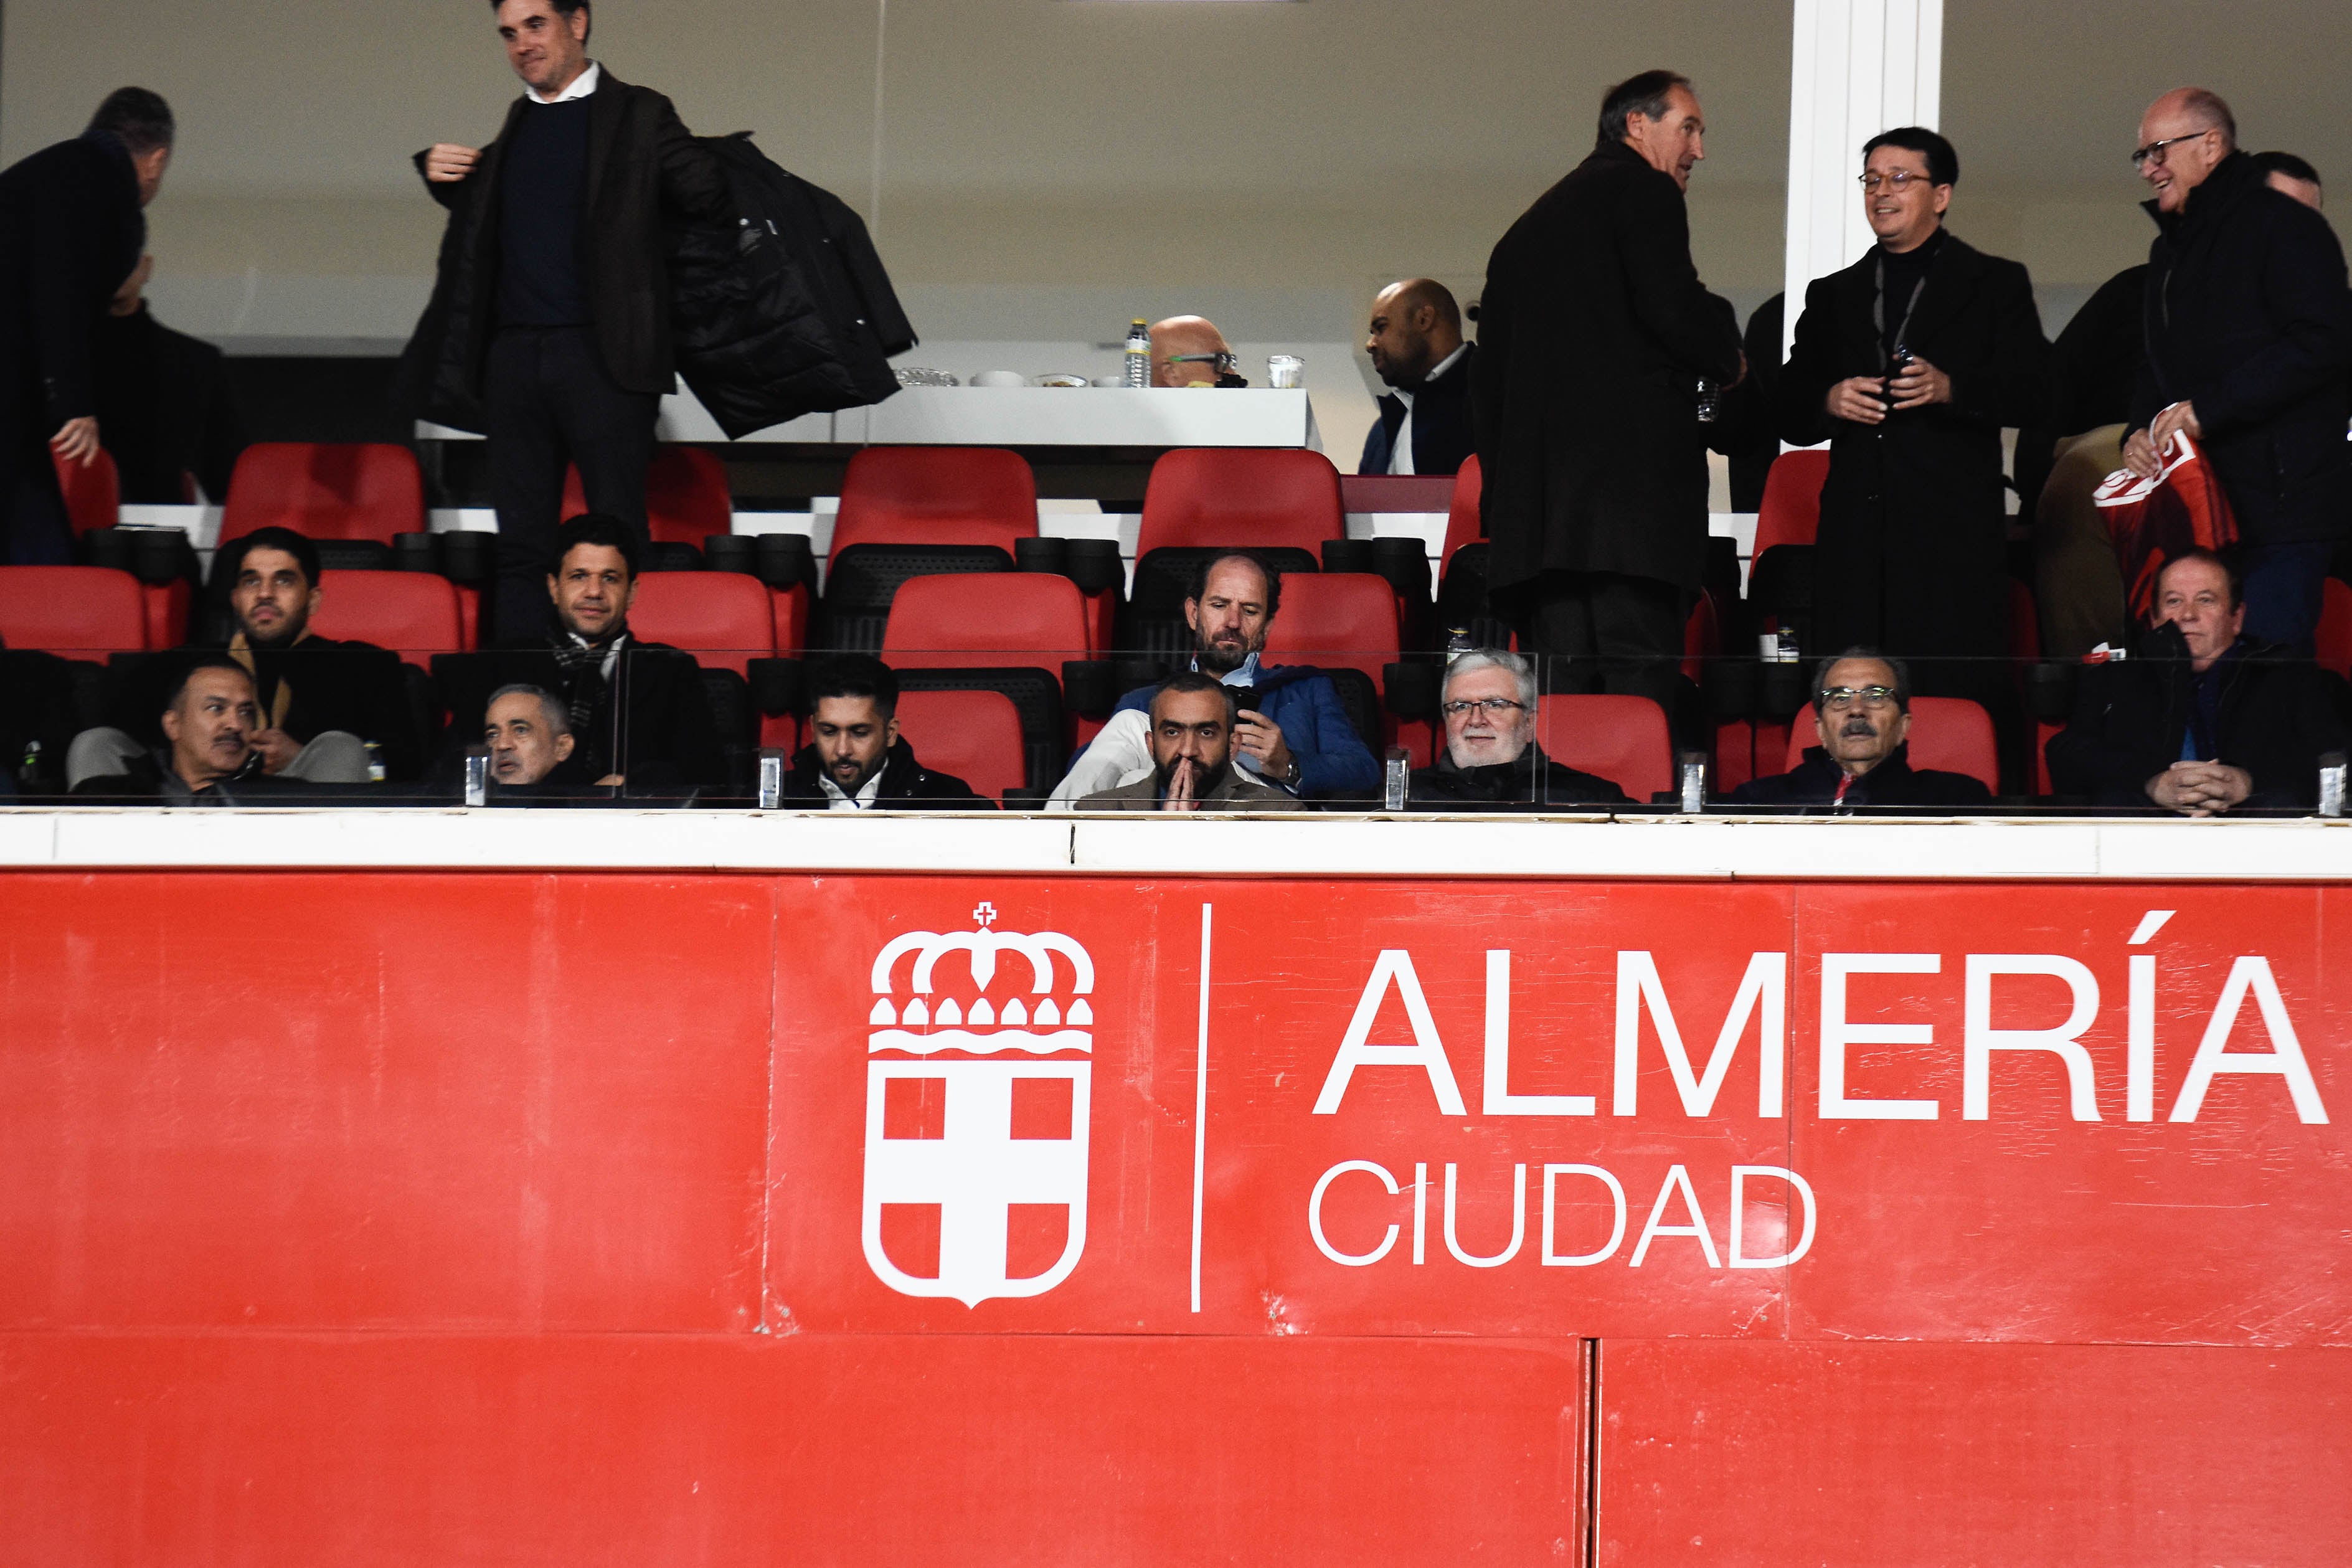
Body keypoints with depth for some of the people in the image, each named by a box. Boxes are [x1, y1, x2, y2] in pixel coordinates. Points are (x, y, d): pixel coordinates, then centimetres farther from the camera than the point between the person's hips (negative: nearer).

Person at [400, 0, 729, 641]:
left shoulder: (637, 115, 0)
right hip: (513, 355, 5)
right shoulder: (518, 122, 16)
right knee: (521, 543, 6)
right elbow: (486, 214, 29)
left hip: (603, 356, -5)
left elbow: (711, 199, 0)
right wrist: (442, 174, 14)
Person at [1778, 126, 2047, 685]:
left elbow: (2034, 392, 0)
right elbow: (1789, 411, 19)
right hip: (1855, 542, 3)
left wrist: (1949, 388, -17)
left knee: (1954, 689, -12)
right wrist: (1829, 402, -4)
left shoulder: (1995, 285, 12)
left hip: (1953, 539, -3)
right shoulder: (1832, 296, 22)